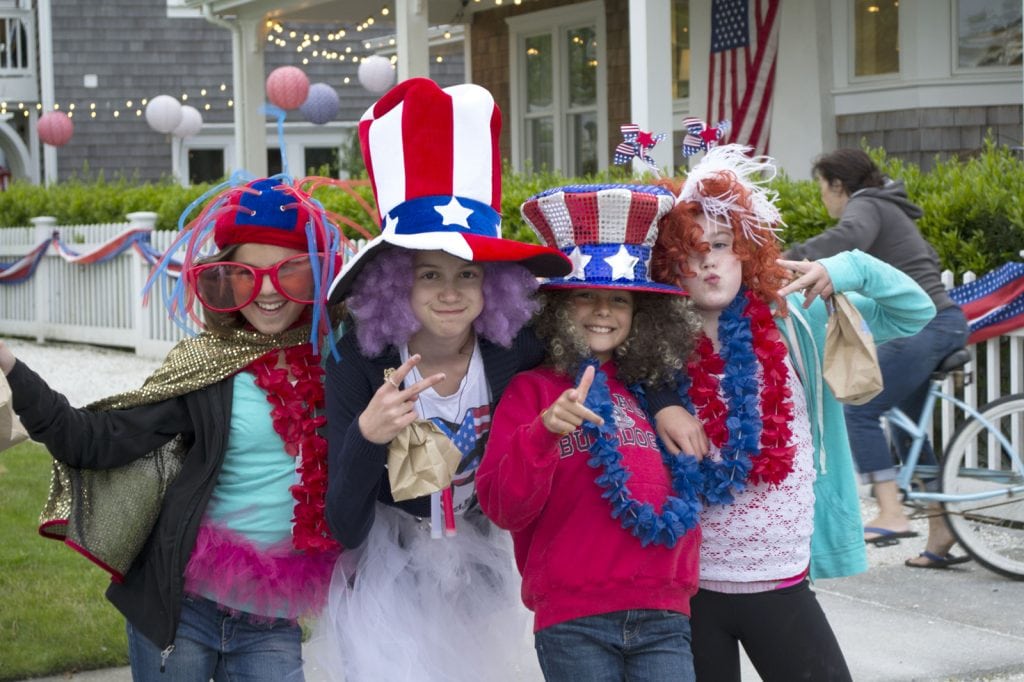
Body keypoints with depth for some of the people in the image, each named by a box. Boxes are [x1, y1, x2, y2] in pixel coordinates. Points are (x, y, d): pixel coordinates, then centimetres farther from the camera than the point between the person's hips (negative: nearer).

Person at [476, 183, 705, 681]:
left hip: (663, 619, 3)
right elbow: (503, 508, -8)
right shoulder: (532, 390, 4)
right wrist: (543, 431, -21)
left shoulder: (657, 389, 14)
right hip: (573, 624, -3)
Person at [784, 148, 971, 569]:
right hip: (948, 321, 10)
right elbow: (927, 260, 35)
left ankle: (891, 515, -16)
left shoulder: (865, 206, -5)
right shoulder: (890, 211, 24)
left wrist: (790, 261, -40)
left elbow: (849, 236, -30)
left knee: (860, 411, -9)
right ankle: (942, 535, 14)